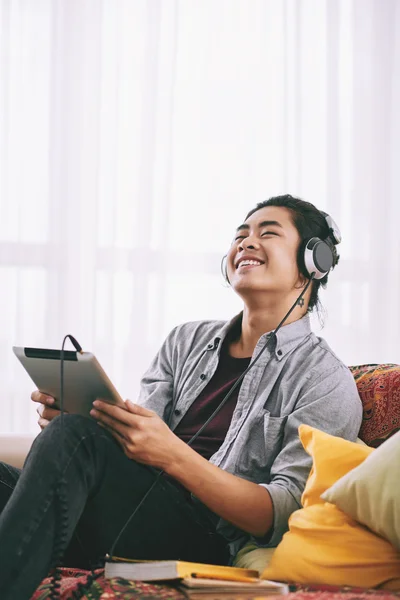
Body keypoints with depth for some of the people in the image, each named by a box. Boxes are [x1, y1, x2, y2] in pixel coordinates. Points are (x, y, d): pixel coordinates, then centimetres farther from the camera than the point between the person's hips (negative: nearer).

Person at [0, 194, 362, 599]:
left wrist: (174, 456, -22)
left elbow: (282, 516, -9)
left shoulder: (327, 383, 2)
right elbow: (135, 444, 15)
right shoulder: (187, 341, 22)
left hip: (206, 543, -5)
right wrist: (69, 416, -8)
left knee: (73, 437, -30)